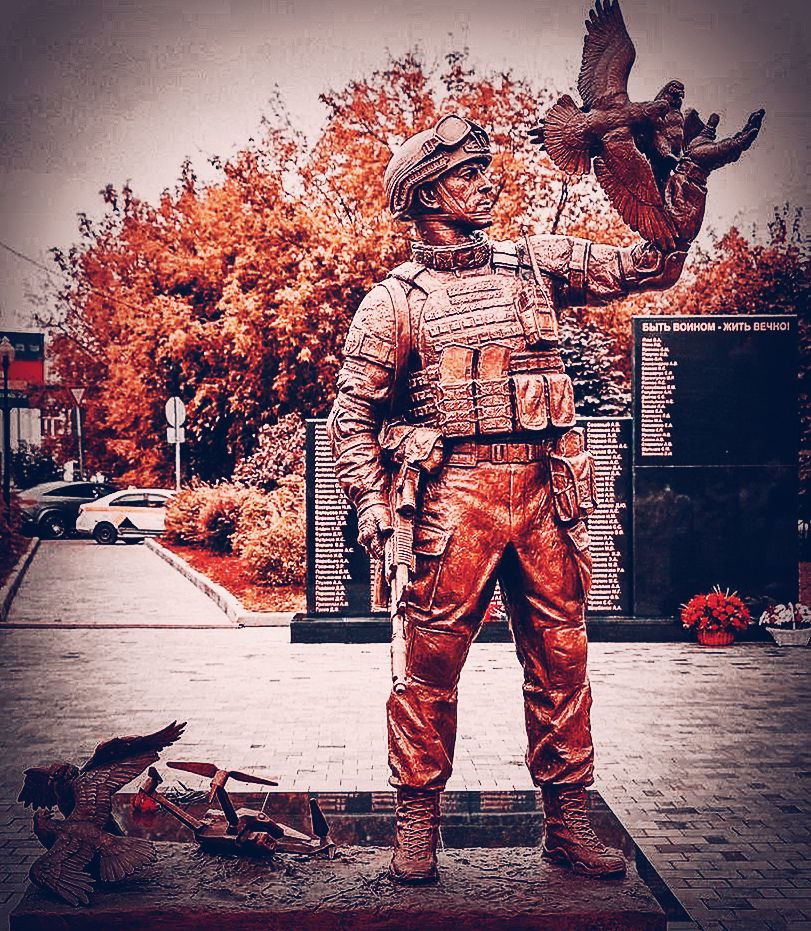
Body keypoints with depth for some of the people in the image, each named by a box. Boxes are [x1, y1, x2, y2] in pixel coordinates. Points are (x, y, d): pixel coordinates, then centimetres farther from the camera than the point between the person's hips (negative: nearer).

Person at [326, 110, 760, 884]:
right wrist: (370, 502, -6)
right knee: (430, 661, -2)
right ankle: (417, 824, 13)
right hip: (455, 494, -3)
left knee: (561, 659, 7)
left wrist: (689, 175, 5)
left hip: (546, 492, 4)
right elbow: (352, 414, 5)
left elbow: (647, 266, 14)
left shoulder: (535, 265, 16)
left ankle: (567, 822, 19)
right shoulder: (395, 300, 6)